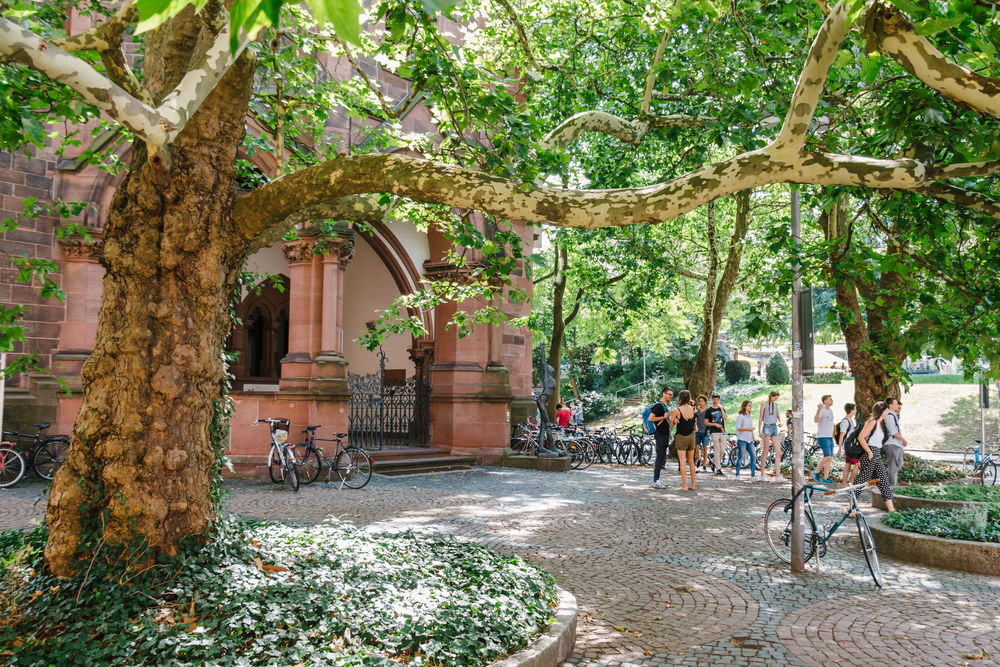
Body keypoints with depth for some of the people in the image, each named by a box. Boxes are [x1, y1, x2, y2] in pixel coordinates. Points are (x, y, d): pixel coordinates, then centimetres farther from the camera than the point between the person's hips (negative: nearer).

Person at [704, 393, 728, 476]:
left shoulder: (722, 408, 13)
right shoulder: (709, 410, 3)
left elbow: (725, 418, -5)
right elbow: (706, 423, 1)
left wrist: (721, 409, -10)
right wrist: (715, 424, -10)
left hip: (722, 432, 4)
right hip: (714, 432, -4)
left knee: (723, 450, 1)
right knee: (717, 451, -8)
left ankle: (714, 462, 25)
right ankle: (718, 469, -5)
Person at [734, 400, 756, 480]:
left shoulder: (750, 417, 17)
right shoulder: (740, 416, -5)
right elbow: (738, 428, -12)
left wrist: (753, 437, 20)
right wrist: (748, 429, -22)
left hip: (749, 440, 7)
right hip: (742, 440, -7)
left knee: (754, 456, -2)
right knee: (740, 457, -3)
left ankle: (753, 475, 3)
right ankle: (737, 474, 5)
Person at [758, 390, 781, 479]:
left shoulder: (775, 404, 13)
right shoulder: (764, 404, -2)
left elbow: (777, 415, 21)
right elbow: (760, 418, -2)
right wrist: (759, 431, -7)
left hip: (774, 427, 5)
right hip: (767, 427, -5)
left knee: (778, 452, -1)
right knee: (765, 451, -3)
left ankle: (777, 475, 0)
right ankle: (762, 474, 3)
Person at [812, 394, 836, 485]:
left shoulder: (830, 411, 17)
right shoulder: (821, 410, -10)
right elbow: (816, 420, -28)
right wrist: (819, 409, -40)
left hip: (830, 437, 8)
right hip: (822, 437, -8)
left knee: (830, 458, 5)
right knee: (827, 456, -16)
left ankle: (825, 478, 9)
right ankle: (816, 472, 1)